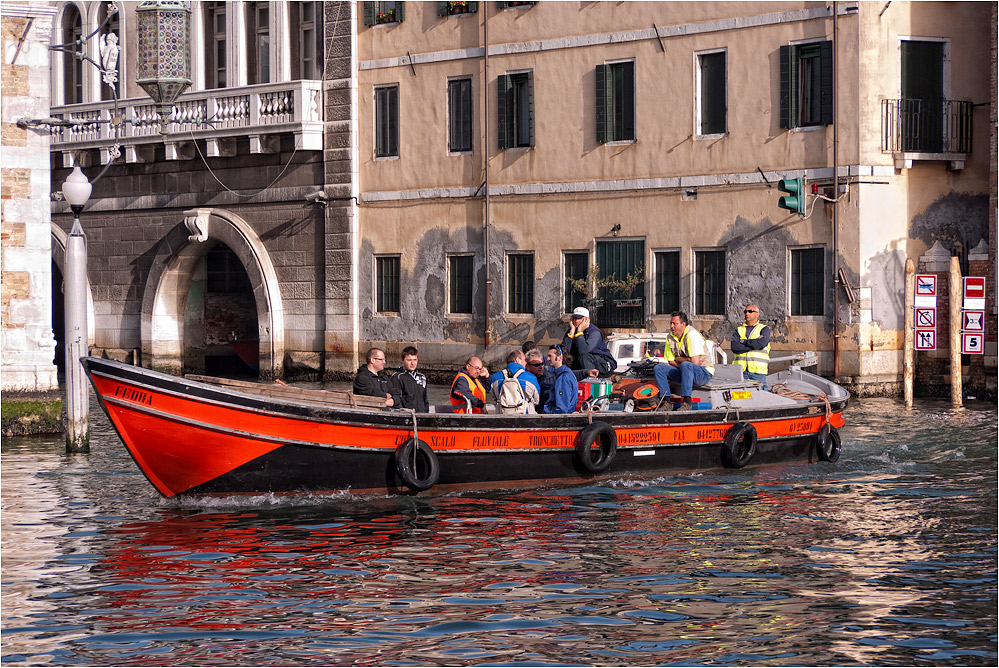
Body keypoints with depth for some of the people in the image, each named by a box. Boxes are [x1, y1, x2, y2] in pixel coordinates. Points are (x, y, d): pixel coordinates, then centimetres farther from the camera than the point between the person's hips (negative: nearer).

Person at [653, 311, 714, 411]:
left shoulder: (692, 335, -19)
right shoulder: (670, 337, 3)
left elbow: (695, 363, -24)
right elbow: (671, 362, 6)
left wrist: (678, 359, -8)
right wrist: (686, 361, -13)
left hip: (704, 373, -7)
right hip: (686, 372, 7)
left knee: (686, 365, -38)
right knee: (658, 368, -7)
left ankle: (687, 403, -40)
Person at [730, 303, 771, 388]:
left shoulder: (764, 329, 10)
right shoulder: (739, 330, 16)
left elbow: (762, 343, -12)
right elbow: (734, 347, -2)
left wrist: (744, 341, -1)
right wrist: (754, 344, -7)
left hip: (758, 371, -2)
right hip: (740, 370, 2)